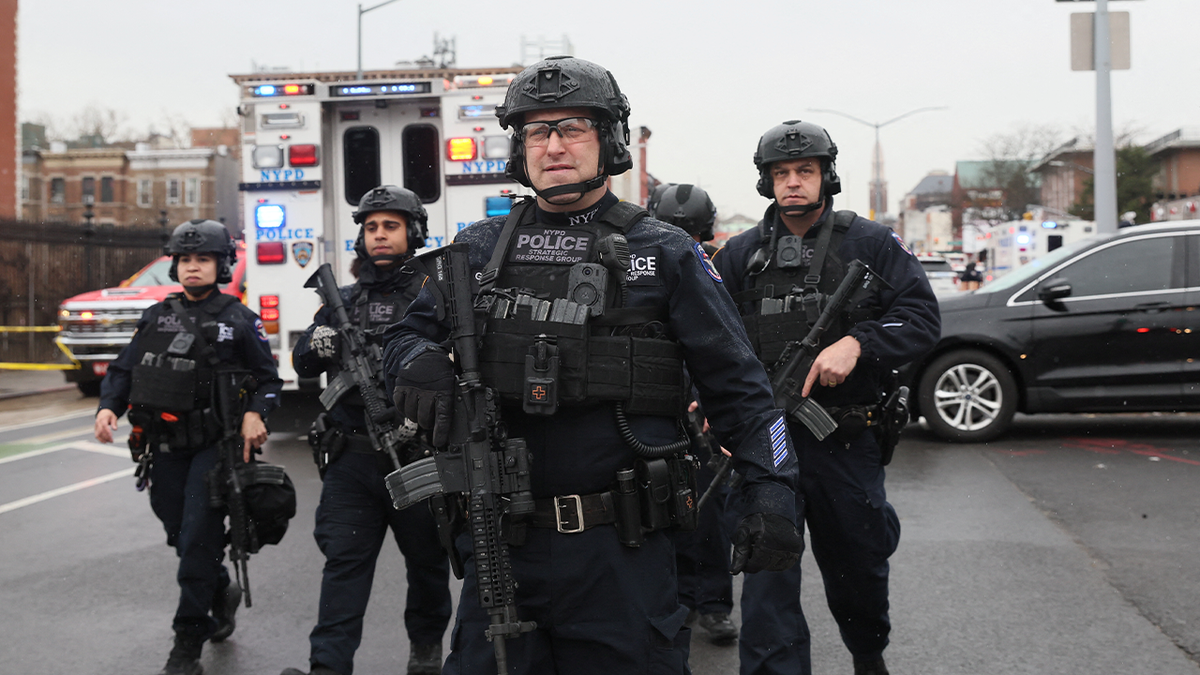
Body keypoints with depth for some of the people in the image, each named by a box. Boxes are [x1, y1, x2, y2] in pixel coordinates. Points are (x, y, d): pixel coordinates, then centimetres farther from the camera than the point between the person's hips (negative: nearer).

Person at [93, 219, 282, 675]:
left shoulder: (237, 319, -1)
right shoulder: (156, 317, 11)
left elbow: (268, 378, 1)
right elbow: (122, 370, 13)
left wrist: (256, 413, -18)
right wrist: (108, 407, -5)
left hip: (214, 445, -5)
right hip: (165, 447, 5)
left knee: (198, 537, -9)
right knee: (178, 533, 13)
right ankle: (222, 594, 39)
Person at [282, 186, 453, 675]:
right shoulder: (345, 300, 14)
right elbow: (303, 364, 13)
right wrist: (319, 344, -11)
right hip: (352, 456, 3)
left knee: (427, 560, 11)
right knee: (343, 559, -3)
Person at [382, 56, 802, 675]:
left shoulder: (665, 253, 2)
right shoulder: (479, 248, 8)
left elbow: (737, 385, 1)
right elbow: (406, 333, 17)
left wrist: (771, 490, -9)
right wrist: (421, 361, -7)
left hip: (621, 553, -2)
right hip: (502, 547, 3)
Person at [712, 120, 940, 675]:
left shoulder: (871, 244, 2)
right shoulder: (741, 255, 7)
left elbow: (922, 317, -7)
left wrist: (856, 343, -23)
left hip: (849, 443, 1)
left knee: (859, 567, 19)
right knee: (767, 576, -9)